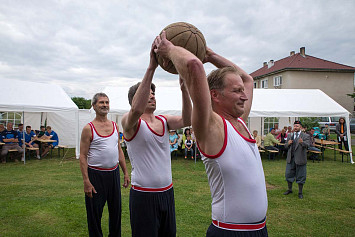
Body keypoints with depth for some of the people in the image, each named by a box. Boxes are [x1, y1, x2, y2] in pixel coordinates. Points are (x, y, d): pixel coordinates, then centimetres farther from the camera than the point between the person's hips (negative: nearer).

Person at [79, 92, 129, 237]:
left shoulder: (115, 126, 7)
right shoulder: (89, 128, -8)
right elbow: (83, 156, -10)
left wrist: (125, 172, 9)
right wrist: (86, 181, -17)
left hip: (114, 173, 5)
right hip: (96, 174, -5)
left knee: (116, 209, 16)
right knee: (94, 212, 8)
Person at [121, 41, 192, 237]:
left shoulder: (163, 121, 6)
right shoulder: (129, 121, -11)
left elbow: (186, 120, -12)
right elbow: (136, 110, -34)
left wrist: (184, 88, -26)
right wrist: (151, 68, -38)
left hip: (167, 192, 6)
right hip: (144, 196, -5)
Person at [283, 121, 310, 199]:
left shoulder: (305, 136, -3)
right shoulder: (290, 135, 11)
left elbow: (307, 145, -19)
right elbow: (285, 146, 13)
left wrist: (302, 142, -40)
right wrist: (288, 143, -10)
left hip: (300, 159, -4)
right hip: (290, 159, 4)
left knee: (300, 176, 5)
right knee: (289, 174, 11)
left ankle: (300, 192, 20)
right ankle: (290, 189, 30)